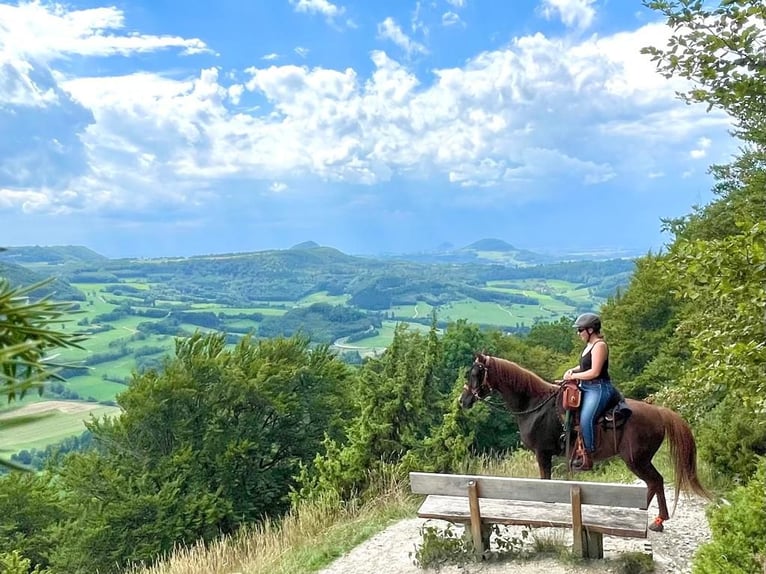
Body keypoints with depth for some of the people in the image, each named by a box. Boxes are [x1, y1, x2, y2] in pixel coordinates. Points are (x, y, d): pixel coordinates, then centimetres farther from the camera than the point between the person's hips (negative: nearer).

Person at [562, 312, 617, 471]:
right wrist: (573, 370, 7)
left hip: (598, 389, -11)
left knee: (585, 419, -24)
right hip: (586, 387, 11)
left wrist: (574, 376, -12)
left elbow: (594, 372, -22)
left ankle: (588, 457, -14)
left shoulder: (599, 346, -16)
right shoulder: (590, 344, 12)